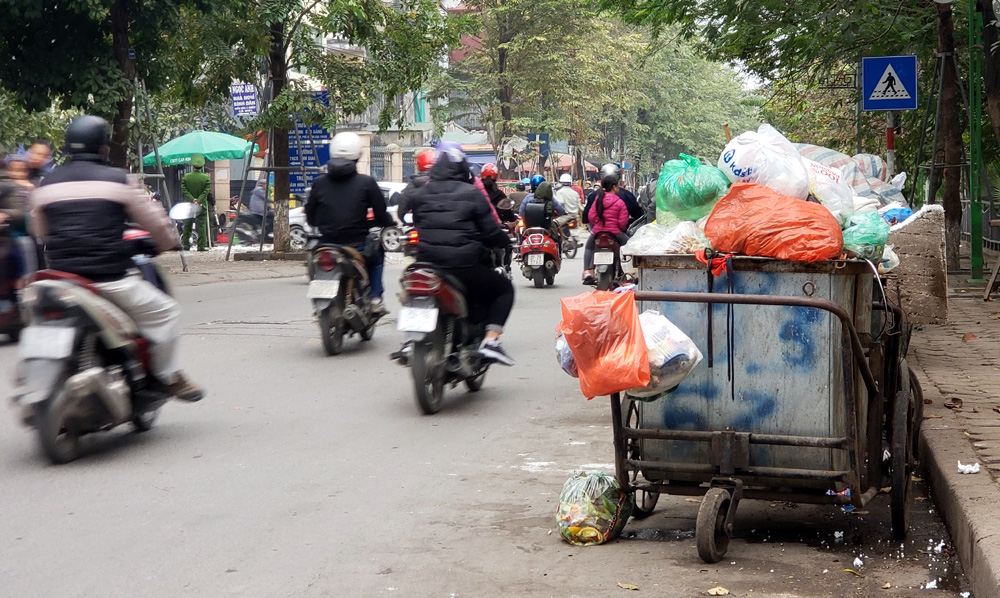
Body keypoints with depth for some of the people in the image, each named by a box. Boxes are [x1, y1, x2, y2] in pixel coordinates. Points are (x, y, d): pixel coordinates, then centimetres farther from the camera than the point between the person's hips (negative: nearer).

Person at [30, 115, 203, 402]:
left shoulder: (46, 184, 10)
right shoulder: (117, 179, -2)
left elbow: (40, 232, 20)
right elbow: (153, 220, 5)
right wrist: (169, 242, 26)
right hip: (110, 279, -5)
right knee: (164, 311, 10)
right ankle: (166, 376, 8)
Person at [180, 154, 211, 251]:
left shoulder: (186, 177, -2)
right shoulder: (206, 178, -6)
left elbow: (184, 190, -7)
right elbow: (206, 191, -12)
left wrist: (192, 199, -12)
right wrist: (198, 201, -14)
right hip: (202, 205, -2)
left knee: (187, 225, 11)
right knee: (201, 225, 1)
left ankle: (186, 244, 12)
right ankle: (201, 246, -2)